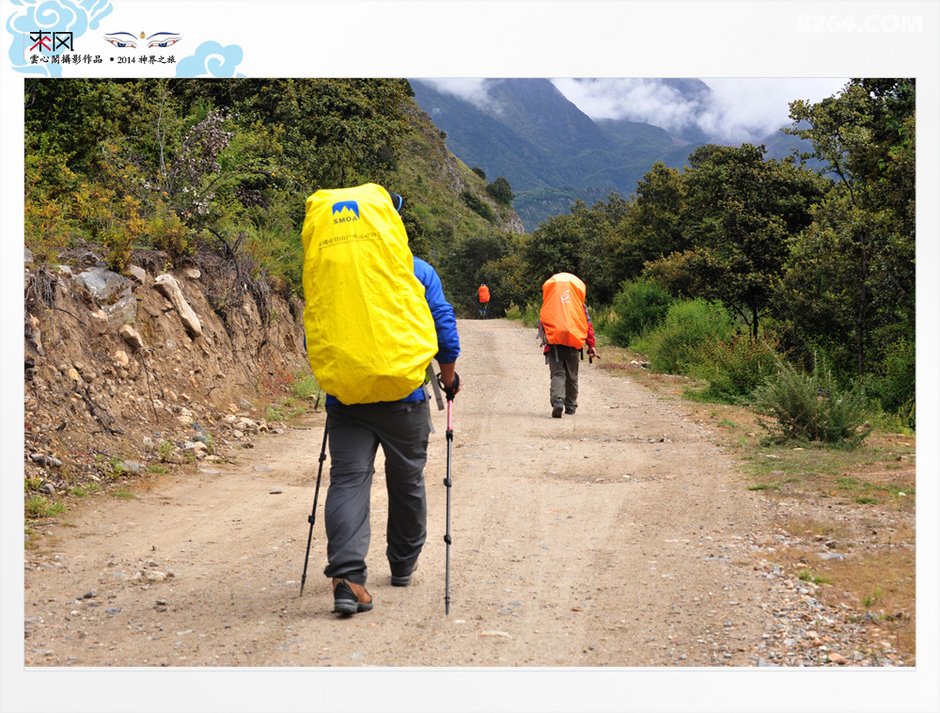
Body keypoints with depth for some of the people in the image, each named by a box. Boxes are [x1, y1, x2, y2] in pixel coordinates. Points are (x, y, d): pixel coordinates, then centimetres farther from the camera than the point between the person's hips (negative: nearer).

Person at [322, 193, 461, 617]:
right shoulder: (418, 272, 2)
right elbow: (444, 327, 2)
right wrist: (449, 376, 17)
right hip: (404, 398, 0)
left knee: (347, 480, -5)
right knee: (406, 482, 15)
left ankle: (347, 576, -22)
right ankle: (403, 566, 30)